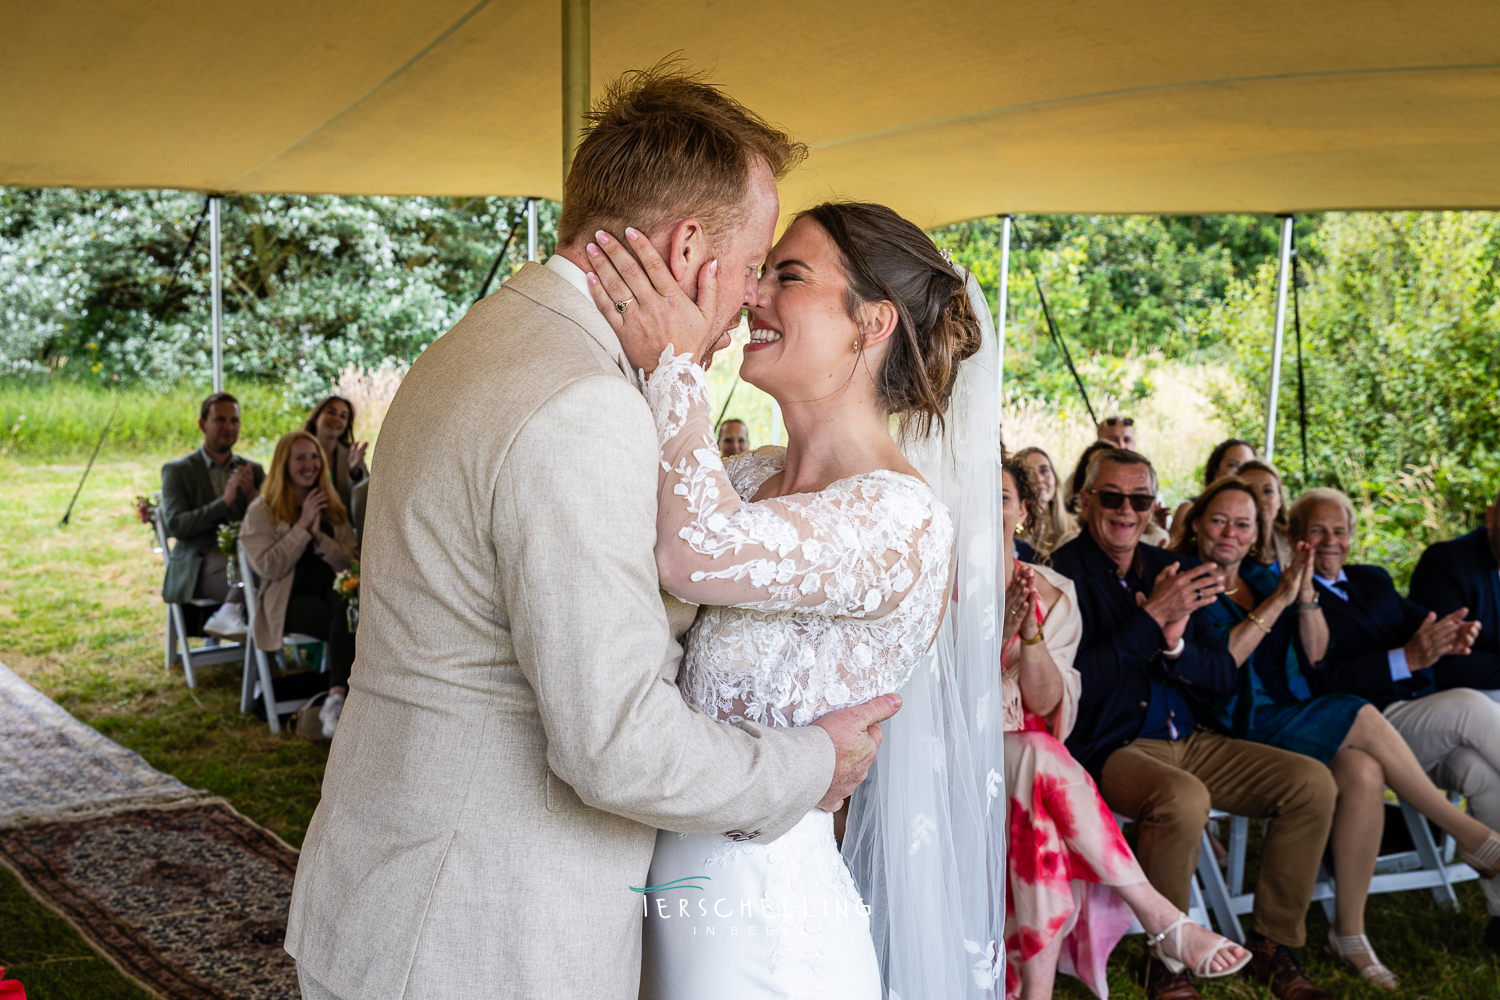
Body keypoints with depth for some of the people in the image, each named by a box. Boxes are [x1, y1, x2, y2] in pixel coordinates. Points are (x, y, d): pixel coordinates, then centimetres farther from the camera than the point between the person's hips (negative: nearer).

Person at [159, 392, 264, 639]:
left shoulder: (254, 471, 21)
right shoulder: (177, 471, 9)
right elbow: (176, 526, -5)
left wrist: (252, 495, -9)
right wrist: (225, 501, -15)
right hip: (199, 569, -4)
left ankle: (229, 612, -28)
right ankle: (232, 611, -23)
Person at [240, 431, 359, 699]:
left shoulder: (333, 509, 21)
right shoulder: (261, 511, 8)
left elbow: (353, 562, 10)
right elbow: (268, 567, -5)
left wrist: (318, 536, -5)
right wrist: (303, 525, -6)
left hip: (331, 590, 4)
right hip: (289, 599, -4)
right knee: (344, 620, -37)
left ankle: (338, 695, -44)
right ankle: (340, 692, -39)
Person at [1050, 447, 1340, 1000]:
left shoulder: (1172, 568, 14)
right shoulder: (1064, 573, -6)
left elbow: (1225, 675, 10)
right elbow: (1077, 683, -18)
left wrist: (1176, 645, -11)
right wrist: (1152, 618, -21)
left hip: (1193, 740, 7)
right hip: (1112, 748, -7)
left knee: (1313, 782, -9)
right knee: (1184, 799, -36)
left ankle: (1271, 944, 5)